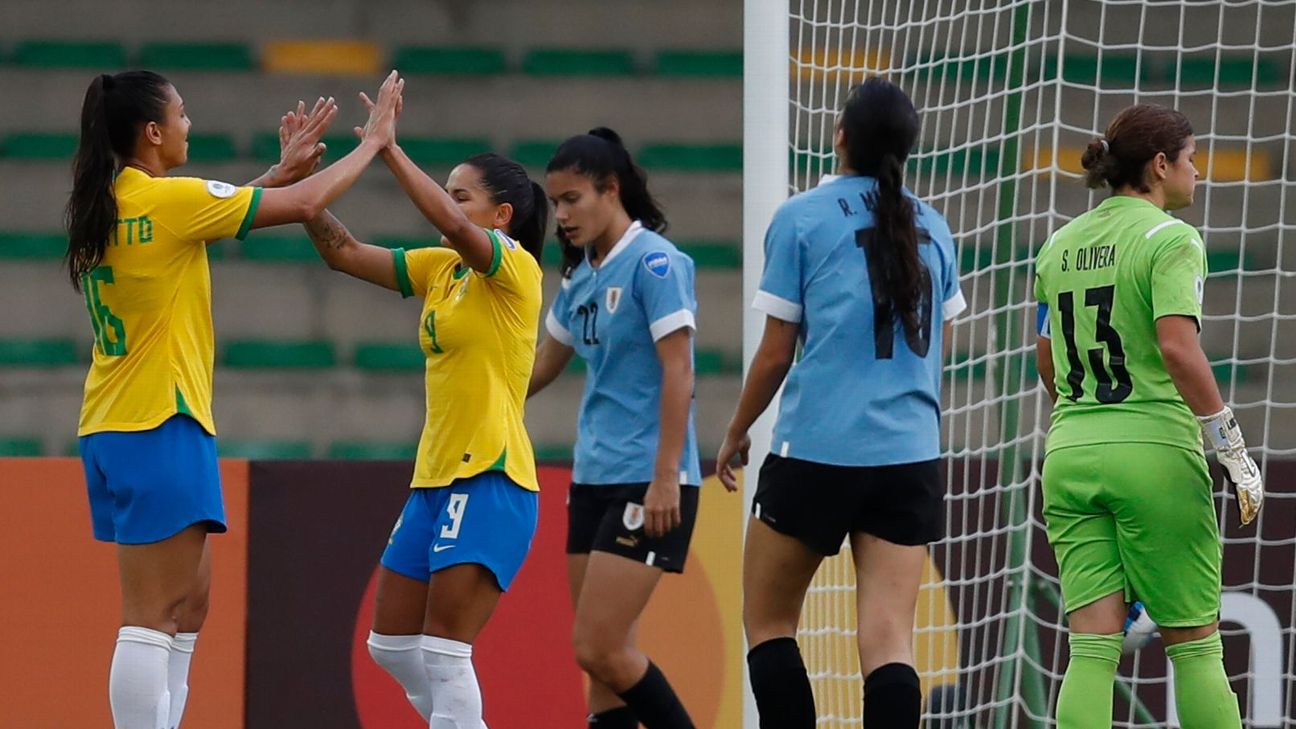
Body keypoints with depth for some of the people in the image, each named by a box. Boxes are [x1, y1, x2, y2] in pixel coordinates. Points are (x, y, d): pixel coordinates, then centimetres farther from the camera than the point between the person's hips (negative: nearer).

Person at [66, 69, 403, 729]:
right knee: (153, 617, -10)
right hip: (160, 426, -9)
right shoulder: (168, 200, -14)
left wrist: (282, 169, 29)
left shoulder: (103, 205, 10)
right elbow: (305, 204, -7)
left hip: (110, 427, 9)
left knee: (188, 602, 15)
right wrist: (373, 141, 7)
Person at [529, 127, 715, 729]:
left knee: (600, 649, -13)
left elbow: (678, 371, -16)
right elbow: (543, 365, 26)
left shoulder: (653, 262, -11)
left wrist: (666, 476, -20)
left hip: (648, 483, -8)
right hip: (593, 478, 8)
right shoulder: (580, 273, 13)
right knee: (602, 657, 5)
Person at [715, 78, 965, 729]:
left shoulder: (802, 218, -3)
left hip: (816, 451, -4)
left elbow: (776, 352, -1)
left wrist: (736, 433, 13)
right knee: (888, 641, -3)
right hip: (910, 455, 4)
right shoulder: (931, 228, 10)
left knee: (767, 622, 11)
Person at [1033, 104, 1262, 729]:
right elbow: (1179, 350, -19)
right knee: (1194, 644, 4)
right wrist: (1234, 451, -16)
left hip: (1070, 458, 5)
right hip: (1155, 454, -5)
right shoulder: (1168, 238, -7)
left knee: (1093, 648, 0)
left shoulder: (1059, 247, 13)